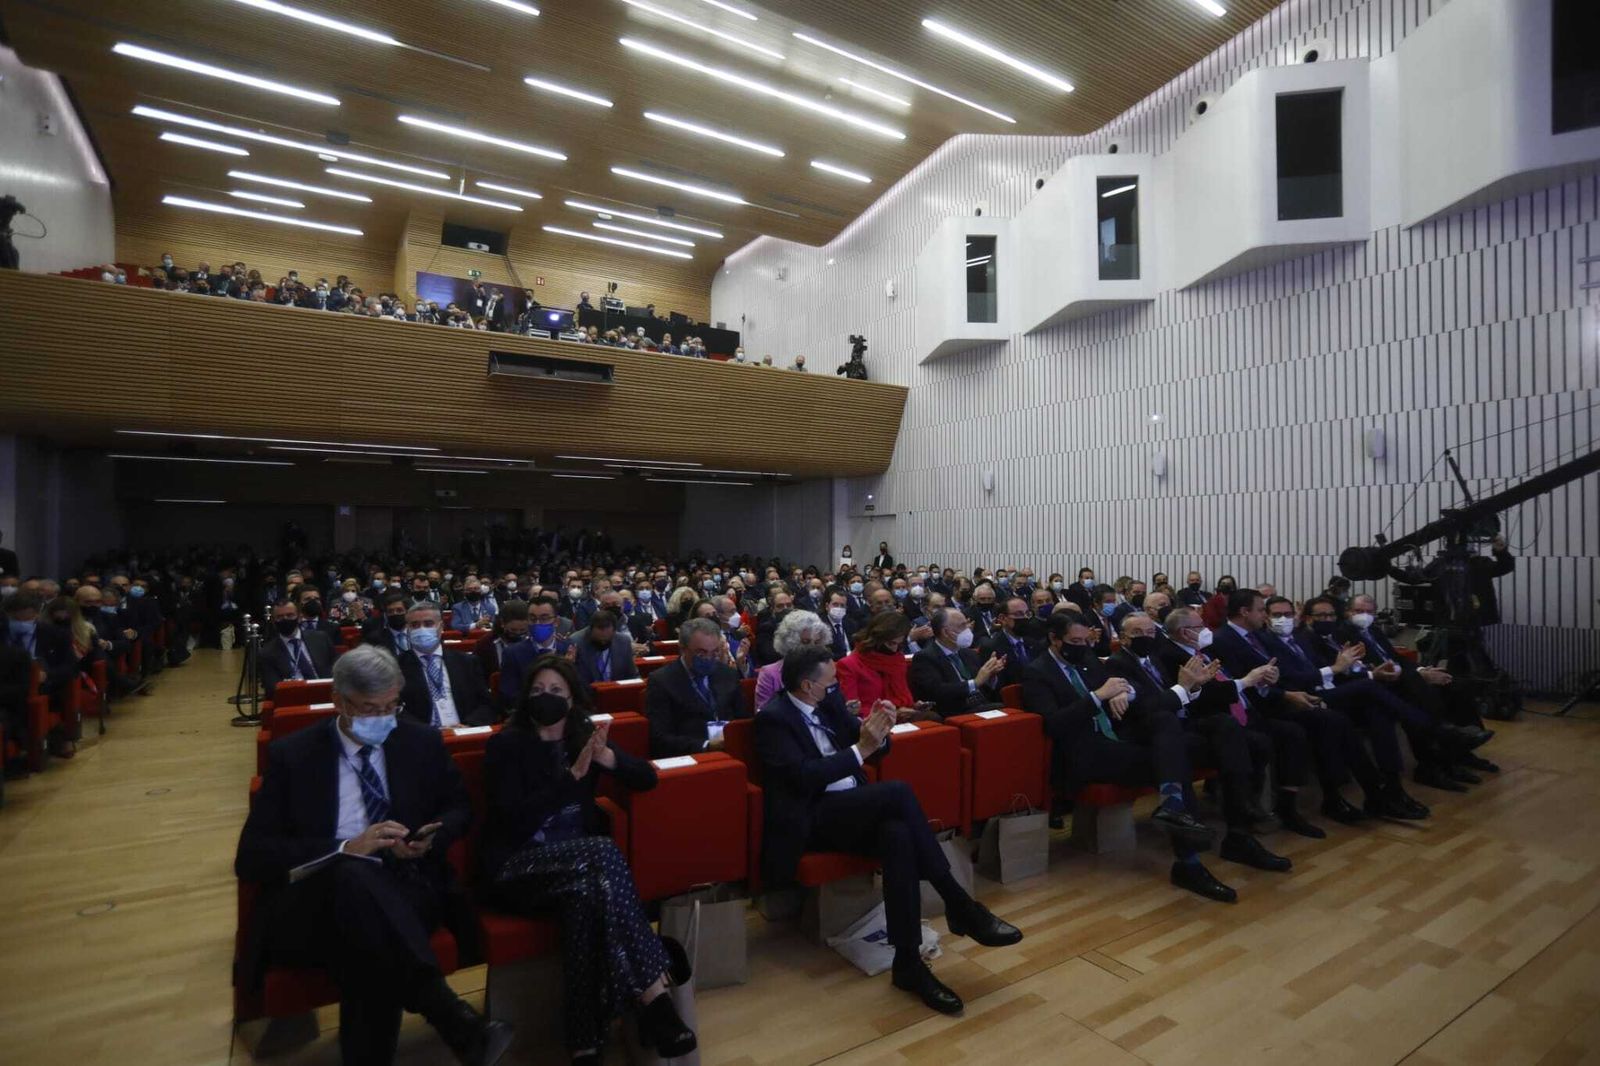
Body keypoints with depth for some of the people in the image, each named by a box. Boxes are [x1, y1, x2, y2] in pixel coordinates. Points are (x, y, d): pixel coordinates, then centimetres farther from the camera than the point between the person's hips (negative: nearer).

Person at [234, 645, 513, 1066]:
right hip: (315, 902, -1)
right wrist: (347, 849, -18)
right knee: (353, 874, -38)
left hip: (407, 889, 2)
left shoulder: (422, 743, 8)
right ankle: (458, 1022, -42)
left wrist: (433, 838, -6)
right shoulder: (292, 754, 2)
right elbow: (251, 857, -3)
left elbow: (459, 808, 19)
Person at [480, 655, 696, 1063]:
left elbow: (647, 778, -1)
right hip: (517, 867, -3)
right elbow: (516, 819, -15)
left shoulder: (585, 736, 8)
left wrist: (607, 758, -21)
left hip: (579, 859, 3)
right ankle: (654, 996, -31)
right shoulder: (506, 745, -3)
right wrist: (573, 774, -23)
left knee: (587, 889, -34)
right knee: (602, 853, -32)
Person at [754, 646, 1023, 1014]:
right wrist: (860, 749, -22)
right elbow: (804, 777, -22)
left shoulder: (825, 705, 11)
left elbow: (868, 742, 15)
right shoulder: (773, 718, -11)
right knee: (899, 791, -29)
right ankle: (959, 904, -21)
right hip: (811, 818, -7)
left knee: (898, 835, -28)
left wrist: (878, 733, -8)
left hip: (854, 809, 7)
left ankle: (908, 961, -20)